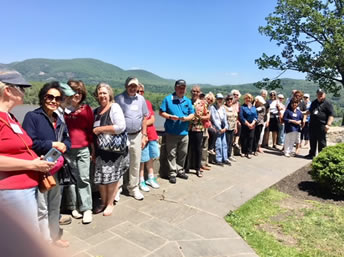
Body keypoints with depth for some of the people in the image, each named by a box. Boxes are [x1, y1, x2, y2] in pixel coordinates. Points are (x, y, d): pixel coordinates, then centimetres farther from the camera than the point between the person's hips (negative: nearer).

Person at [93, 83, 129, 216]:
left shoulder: (115, 107, -11)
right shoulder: (96, 111, 10)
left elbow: (121, 127, -25)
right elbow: (93, 131, 20)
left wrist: (100, 129, -18)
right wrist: (93, 150, 15)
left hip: (116, 150, -6)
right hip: (101, 150, 6)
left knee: (112, 177, 5)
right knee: (101, 177, 9)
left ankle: (110, 203, 24)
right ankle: (103, 202, 30)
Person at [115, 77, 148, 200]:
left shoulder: (141, 99, 9)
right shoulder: (119, 98, -5)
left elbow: (144, 117, 13)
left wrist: (144, 135, 9)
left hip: (136, 135, 4)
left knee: (135, 163, 11)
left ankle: (133, 188, 26)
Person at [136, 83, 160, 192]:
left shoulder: (148, 103, 10)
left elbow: (152, 119, 4)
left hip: (151, 134, 6)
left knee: (151, 157, 15)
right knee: (142, 159, 0)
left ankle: (151, 178, 31)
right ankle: (141, 181, 14)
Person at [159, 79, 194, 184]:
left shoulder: (188, 101, 11)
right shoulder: (168, 99, 0)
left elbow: (192, 114, 10)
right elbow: (161, 112, -1)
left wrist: (186, 118, -12)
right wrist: (170, 117, -17)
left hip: (184, 132, 4)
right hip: (171, 132, -4)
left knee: (183, 153, 12)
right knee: (172, 154, 1)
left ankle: (180, 171, 28)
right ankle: (172, 173, 11)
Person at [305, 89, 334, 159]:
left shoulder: (327, 104, -4)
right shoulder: (314, 102, 17)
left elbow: (331, 115, -11)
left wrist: (328, 124, -20)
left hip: (321, 126, -7)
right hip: (312, 125, 7)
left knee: (321, 141, -1)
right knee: (312, 140, 14)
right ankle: (312, 154, 26)